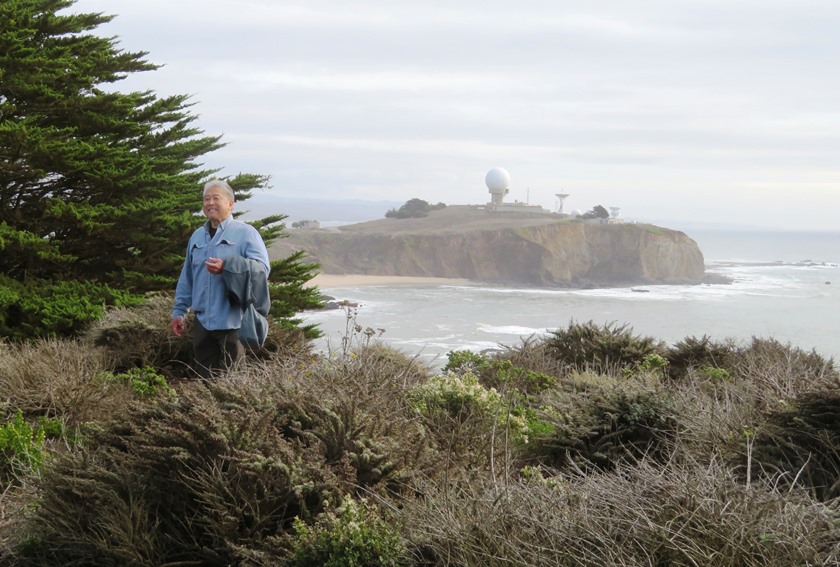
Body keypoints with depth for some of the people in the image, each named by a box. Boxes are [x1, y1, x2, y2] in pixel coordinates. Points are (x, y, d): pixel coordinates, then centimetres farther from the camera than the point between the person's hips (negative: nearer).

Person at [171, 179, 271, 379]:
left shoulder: (246, 233, -1)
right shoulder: (197, 237, 18)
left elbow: (262, 268, -14)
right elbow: (186, 278, 22)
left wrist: (226, 267, -24)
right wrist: (179, 311, 17)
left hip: (233, 322, -6)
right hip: (202, 321, 6)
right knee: (205, 377, 8)